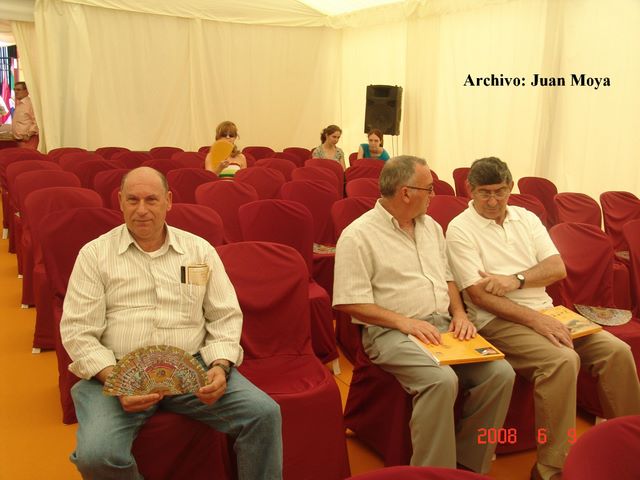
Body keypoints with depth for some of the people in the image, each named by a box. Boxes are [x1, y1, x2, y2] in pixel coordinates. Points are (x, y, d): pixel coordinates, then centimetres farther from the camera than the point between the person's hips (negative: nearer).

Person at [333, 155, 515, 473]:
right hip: (391, 332, -7)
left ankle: (469, 463, 0)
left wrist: (459, 313, 4)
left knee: (500, 373, -14)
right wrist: (404, 321, -21)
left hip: (443, 325, 7)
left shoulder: (431, 226, 16)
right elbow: (351, 304, -13)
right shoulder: (358, 236, -8)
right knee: (441, 380, -33)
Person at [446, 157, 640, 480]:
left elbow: (558, 268, 5)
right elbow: (478, 295, -13)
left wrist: (517, 279, -13)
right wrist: (535, 319, -20)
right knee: (562, 360, -30)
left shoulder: (527, 218, 14)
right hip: (498, 319, -6)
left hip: (544, 310, 6)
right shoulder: (460, 229, -5)